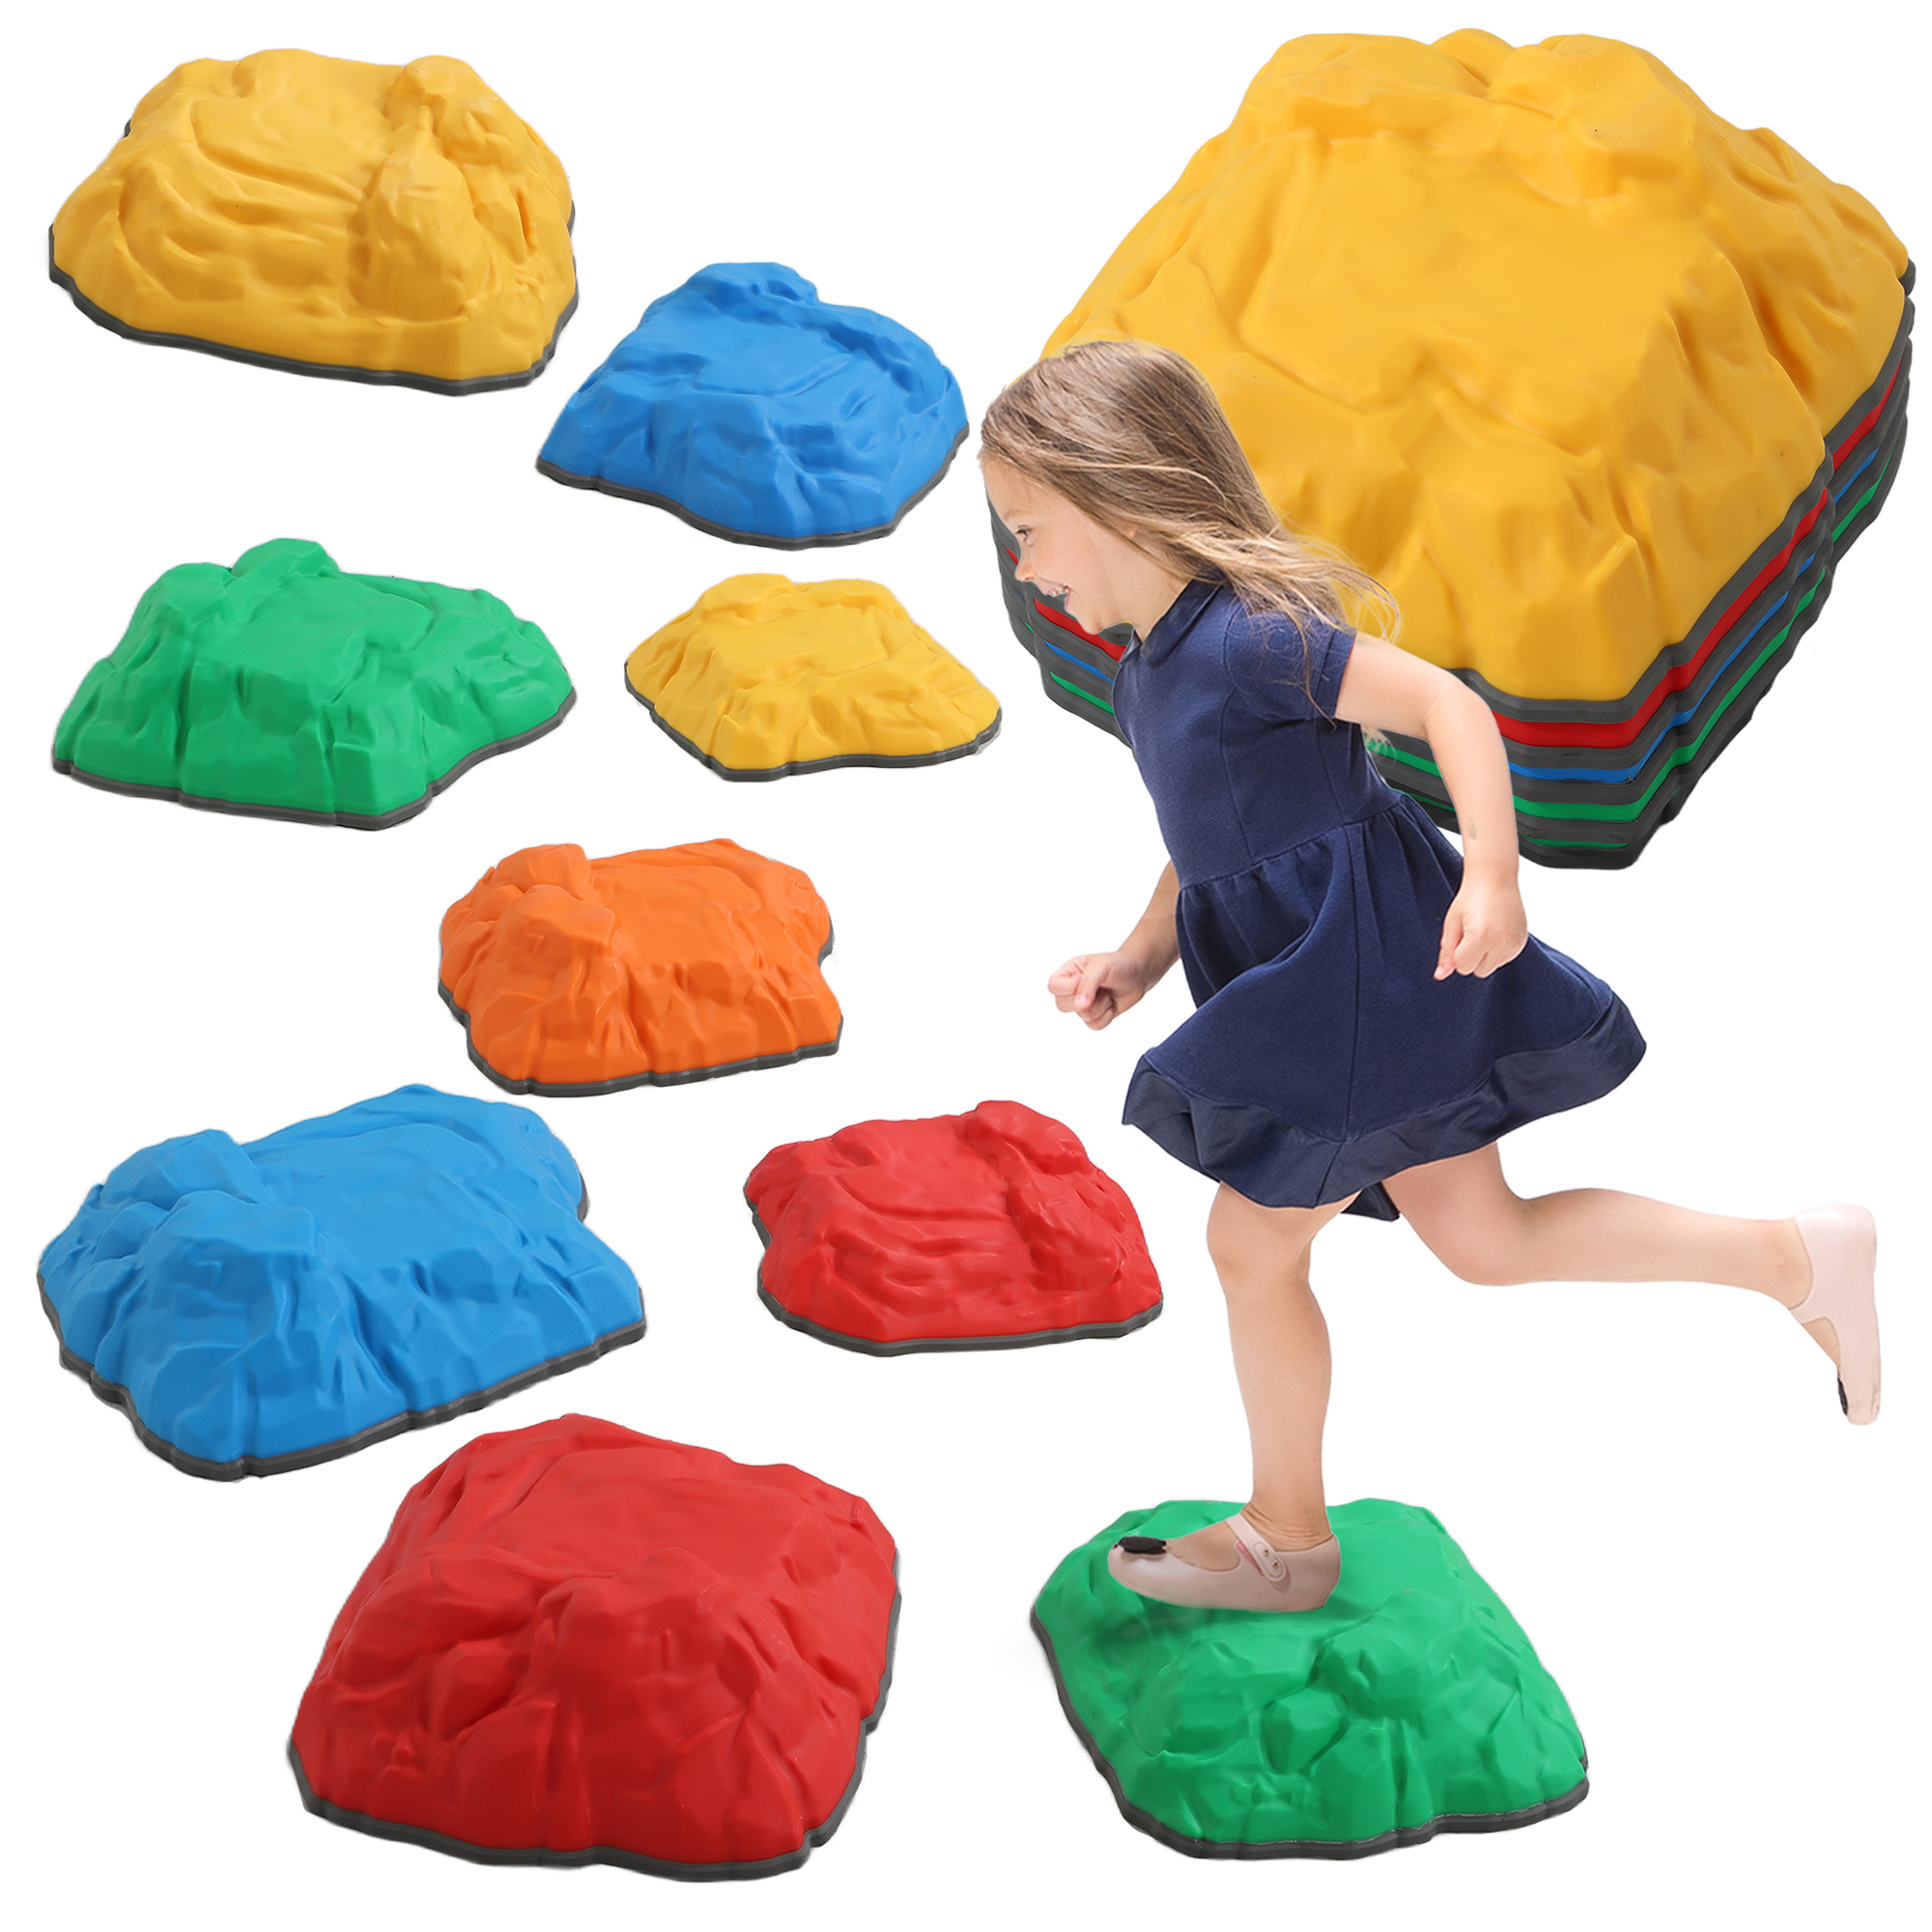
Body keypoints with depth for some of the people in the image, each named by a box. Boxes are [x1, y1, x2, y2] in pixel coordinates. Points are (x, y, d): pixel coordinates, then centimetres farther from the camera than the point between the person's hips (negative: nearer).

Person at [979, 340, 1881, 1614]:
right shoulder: (1153, 669, 12)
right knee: (1479, 1235, 13)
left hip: (1360, 980, -10)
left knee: (1253, 1242, 1)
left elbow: (1447, 703, -23)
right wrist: (1138, 960, 9)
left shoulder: (1246, 635, -19)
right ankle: (1798, 1259, 17)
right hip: (1308, 986, 10)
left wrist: (1492, 873, -34)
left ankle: (1287, 1536, 21)